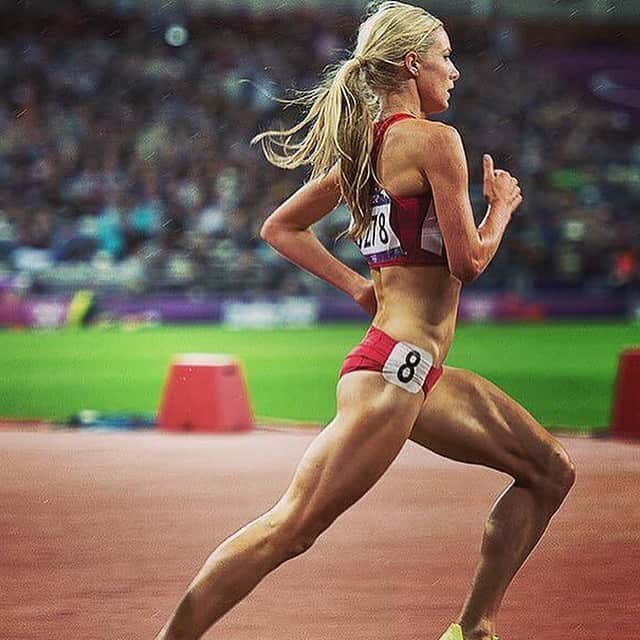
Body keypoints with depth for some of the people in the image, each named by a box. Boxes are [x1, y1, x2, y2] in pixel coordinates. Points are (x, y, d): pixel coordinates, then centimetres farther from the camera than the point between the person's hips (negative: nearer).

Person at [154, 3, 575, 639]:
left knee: (549, 470, 16)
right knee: (291, 527, -13)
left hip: (421, 374, 10)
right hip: (394, 368, -10)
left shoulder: (365, 144, 15)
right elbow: (467, 260, -13)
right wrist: (502, 205, 6)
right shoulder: (434, 140, -11)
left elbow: (279, 228, 21)